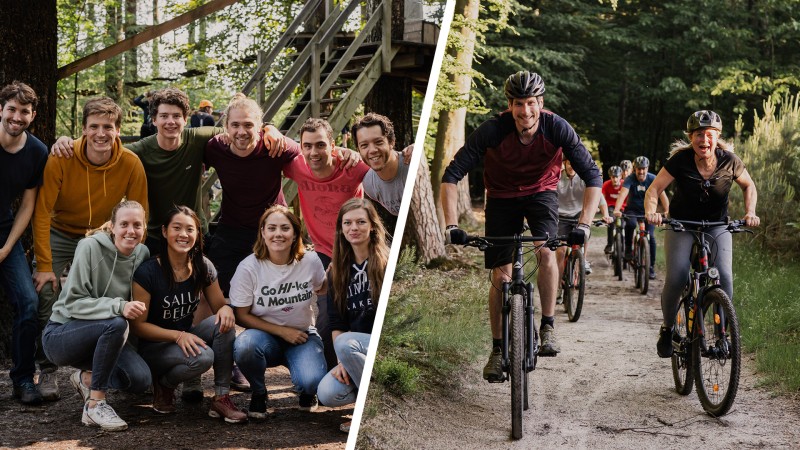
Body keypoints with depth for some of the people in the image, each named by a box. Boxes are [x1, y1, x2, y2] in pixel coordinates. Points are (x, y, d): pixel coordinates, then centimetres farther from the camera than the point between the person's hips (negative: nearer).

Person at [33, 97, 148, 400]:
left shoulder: (131, 164, -20)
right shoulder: (61, 159, -24)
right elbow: (42, 212, -20)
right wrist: (44, 265, -22)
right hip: (59, 235, -1)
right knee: (45, 296, -14)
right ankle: (47, 372, -1)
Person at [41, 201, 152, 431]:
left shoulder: (142, 254, -3)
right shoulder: (90, 247, -19)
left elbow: (137, 304, 13)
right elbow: (72, 302, -23)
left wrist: (135, 309, -8)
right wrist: (118, 307, -35)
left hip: (101, 335, 5)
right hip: (61, 334, -5)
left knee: (140, 379, -20)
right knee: (116, 323, -35)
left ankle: (87, 378, 9)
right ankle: (95, 404, -21)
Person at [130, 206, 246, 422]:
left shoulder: (203, 268, -3)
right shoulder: (148, 272, -17)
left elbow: (219, 305, 5)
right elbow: (138, 325, -15)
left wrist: (226, 309, -22)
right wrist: (178, 336, -28)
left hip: (187, 337, 5)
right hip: (154, 347, -5)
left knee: (225, 322, -24)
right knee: (202, 357, -34)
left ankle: (221, 397, -17)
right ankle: (163, 384, -1)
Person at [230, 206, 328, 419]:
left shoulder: (311, 261, -6)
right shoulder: (249, 267, -12)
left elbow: (323, 290, 16)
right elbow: (241, 315, -8)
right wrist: (283, 331, -14)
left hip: (302, 336, 1)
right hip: (265, 336, 0)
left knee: (313, 382, -30)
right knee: (244, 346, -37)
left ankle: (306, 391, 12)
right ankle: (258, 392, -4)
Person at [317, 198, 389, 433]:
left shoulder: (389, 263, -7)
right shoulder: (337, 272, 10)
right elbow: (336, 323, 7)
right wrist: (343, 361, -8)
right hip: (358, 351, 5)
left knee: (345, 343, -31)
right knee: (327, 394, -19)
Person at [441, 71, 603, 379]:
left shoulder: (558, 129, -26)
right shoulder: (492, 130, -28)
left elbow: (592, 176, -23)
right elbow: (451, 175, -26)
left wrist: (584, 224, -35)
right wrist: (451, 225, -37)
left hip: (541, 192, 0)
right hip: (502, 197, 0)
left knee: (546, 251, -28)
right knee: (501, 277, -3)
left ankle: (548, 328, -11)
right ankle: (498, 349, 13)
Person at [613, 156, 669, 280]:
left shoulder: (653, 179, -13)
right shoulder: (630, 179, -16)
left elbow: (663, 196, -21)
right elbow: (623, 194, -31)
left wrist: (667, 212, -36)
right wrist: (617, 210, -47)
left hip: (647, 211, 1)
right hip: (632, 210, -1)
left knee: (651, 236, -14)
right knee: (630, 224, -35)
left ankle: (651, 267, -1)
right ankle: (628, 250, -12)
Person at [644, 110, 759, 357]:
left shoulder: (729, 161, -14)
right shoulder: (680, 160, -19)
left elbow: (749, 186, 4)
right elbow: (654, 189, -16)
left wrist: (750, 212, -12)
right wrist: (651, 211, -36)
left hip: (717, 226, 1)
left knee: (724, 278, -18)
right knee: (675, 279, -19)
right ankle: (667, 328, 6)